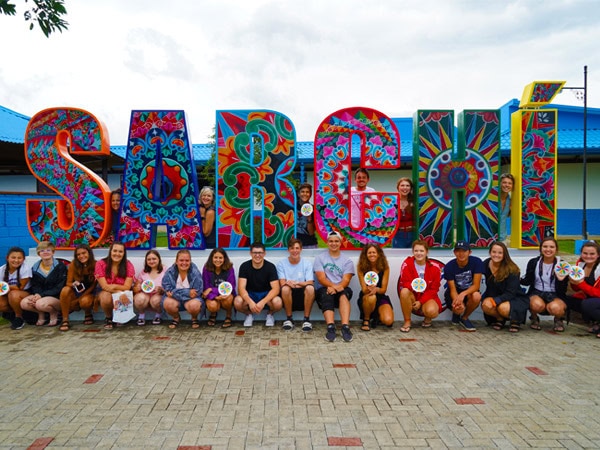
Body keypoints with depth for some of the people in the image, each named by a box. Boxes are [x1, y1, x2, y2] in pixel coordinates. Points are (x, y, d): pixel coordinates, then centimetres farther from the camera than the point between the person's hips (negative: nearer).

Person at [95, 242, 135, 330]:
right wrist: (120, 292, -32)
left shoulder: (128, 265, -10)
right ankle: (108, 318, -3)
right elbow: (104, 286, -18)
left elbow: (127, 287, -14)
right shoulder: (101, 264, -13)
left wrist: (113, 286, -30)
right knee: (106, 296, -36)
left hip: (122, 295, 1)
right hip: (106, 293, -1)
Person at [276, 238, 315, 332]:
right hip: (289, 297, 0)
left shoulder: (307, 263, 2)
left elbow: (310, 283, -8)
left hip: (303, 297, 0)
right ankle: (289, 319, -11)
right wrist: (288, 283, -32)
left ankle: (306, 319, -15)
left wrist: (297, 283, -28)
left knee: (310, 288, -31)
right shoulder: (281, 263, 2)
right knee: (285, 288, -33)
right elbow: (282, 283, -7)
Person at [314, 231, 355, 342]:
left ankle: (345, 327, -50)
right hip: (324, 289, -1)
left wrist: (336, 288, -26)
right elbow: (321, 278, -5)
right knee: (327, 296, -37)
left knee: (344, 293, -35)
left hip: (342, 290, 1)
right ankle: (331, 327, -53)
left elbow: (346, 280, -3)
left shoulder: (347, 261, 11)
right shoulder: (320, 258, 9)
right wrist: (334, 286, -26)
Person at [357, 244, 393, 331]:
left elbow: (384, 289, -7)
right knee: (371, 297, -39)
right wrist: (369, 288, -37)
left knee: (388, 321, -24)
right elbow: (364, 289, -12)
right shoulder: (361, 267, -10)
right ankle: (366, 320, -10)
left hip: (381, 297, 1)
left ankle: (377, 316, 14)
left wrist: (376, 289, -31)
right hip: (365, 297, -1)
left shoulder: (385, 267, -7)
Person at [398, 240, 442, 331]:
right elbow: (404, 283, -11)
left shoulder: (434, 267, -7)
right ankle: (407, 321, -14)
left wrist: (420, 302, -16)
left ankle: (427, 318, 9)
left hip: (427, 297, 0)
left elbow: (433, 289, -5)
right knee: (404, 291, -34)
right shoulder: (407, 264, -10)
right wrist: (412, 285, -35)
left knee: (432, 311, -34)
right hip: (412, 296, 0)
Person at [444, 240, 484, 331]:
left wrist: (463, 294, -40)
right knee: (458, 309, -33)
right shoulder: (449, 266, -16)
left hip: (469, 292, 1)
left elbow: (476, 285, -20)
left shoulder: (476, 262, -17)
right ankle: (456, 314, 11)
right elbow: (453, 289, -18)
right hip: (454, 294, -1)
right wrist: (458, 302, -41)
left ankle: (464, 318, -3)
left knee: (476, 296, -35)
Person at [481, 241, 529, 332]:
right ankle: (500, 319, 2)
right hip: (493, 297, 3)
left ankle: (515, 320, -1)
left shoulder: (511, 269, -16)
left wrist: (495, 300, -32)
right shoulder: (485, 265, -4)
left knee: (503, 307, -35)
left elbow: (510, 293, -19)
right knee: (486, 305, -29)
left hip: (514, 298, -3)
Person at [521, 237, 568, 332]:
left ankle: (558, 319, 4)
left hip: (555, 295, 0)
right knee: (538, 305, -37)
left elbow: (562, 291, -3)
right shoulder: (533, 262, 1)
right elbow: (527, 281, 4)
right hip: (537, 293, 0)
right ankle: (534, 318, 2)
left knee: (555, 308, -36)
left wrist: (561, 280, -25)